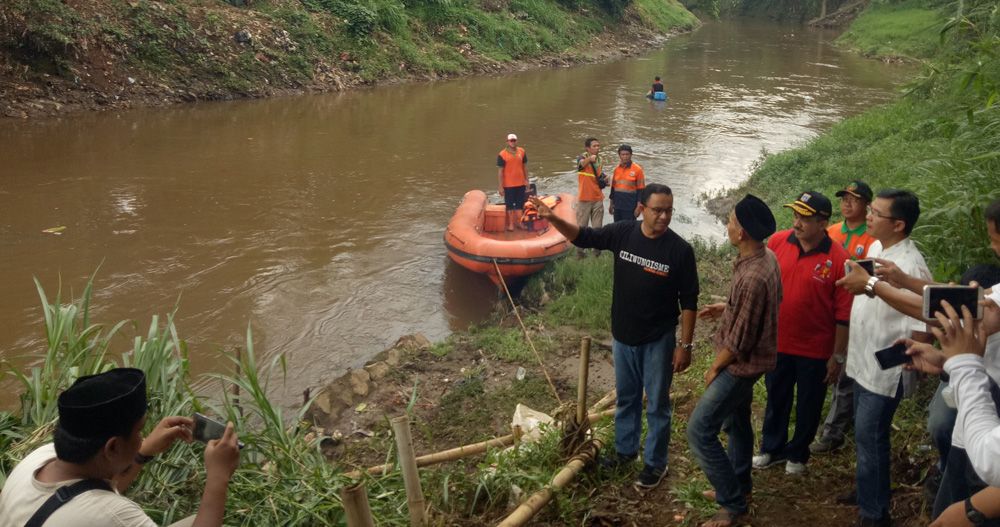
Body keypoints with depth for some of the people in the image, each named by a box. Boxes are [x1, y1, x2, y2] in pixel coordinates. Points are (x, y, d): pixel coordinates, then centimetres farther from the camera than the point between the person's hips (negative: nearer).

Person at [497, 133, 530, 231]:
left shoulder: (522, 152, 1)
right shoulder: (502, 155, -12)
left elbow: (525, 166, 10)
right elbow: (500, 171, -10)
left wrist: (526, 180, 9)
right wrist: (501, 187, -11)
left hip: (521, 183, 4)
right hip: (508, 185, -4)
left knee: (520, 203, 13)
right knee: (509, 205, 5)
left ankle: (518, 222, 26)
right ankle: (511, 224, 14)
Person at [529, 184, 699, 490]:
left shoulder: (680, 250, -17)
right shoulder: (622, 233, -8)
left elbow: (689, 302, -11)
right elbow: (584, 237, 2)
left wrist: (685, 345, -11)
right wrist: (552, 218, -14)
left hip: (658, 341, -4)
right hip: (623, 336, 4)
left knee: (657, 404, 9)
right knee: (625, 397, 21)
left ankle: (655, 463, 25)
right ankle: (625, 450, 40)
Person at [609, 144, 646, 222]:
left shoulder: (637, 169, -7)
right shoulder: (617, 169, 8)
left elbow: (640, 189, -7)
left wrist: (638, 206, -11)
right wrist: (611, 204, 15)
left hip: (630, 207, -5)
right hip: (617, 206, 5)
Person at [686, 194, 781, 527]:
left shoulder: (752, 278, -34)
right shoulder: (767, 256, -3)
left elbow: (739, 340, -26)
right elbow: (765, 303, 15)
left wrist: (714, 369, -11)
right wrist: (726, 309, 12)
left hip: (742, 363, -10)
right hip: (747, 359, 10)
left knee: (699, 431, -5)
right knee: (736, 421, 25)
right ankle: (739, 485, 44)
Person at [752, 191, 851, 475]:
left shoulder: (838, 258, -18)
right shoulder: (777, 242, -9)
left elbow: (843, 313, -12)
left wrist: (838, 356, -8)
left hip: (815, 349, -3)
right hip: (777, 342, 3)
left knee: (808, 406, 16)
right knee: (776, 399, 20)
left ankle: (798, 454, 37)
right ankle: (772, 448, 40)